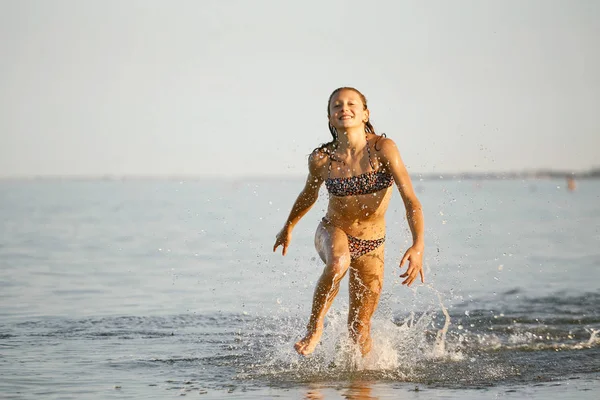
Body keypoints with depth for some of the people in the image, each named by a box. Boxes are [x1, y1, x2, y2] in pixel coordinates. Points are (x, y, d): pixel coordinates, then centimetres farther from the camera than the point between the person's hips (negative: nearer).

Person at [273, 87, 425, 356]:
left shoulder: (383, 148, -18)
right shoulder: (321, 159, -12)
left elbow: (410, 198, -22)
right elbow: (309, 195, 10)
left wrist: (418, 245, -36)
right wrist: (288, 227, 25)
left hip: (372, 244, 1)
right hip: (333, 232, 0)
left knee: (360, 329, 4)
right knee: (338, 263, -38)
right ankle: (314, 327, -16)